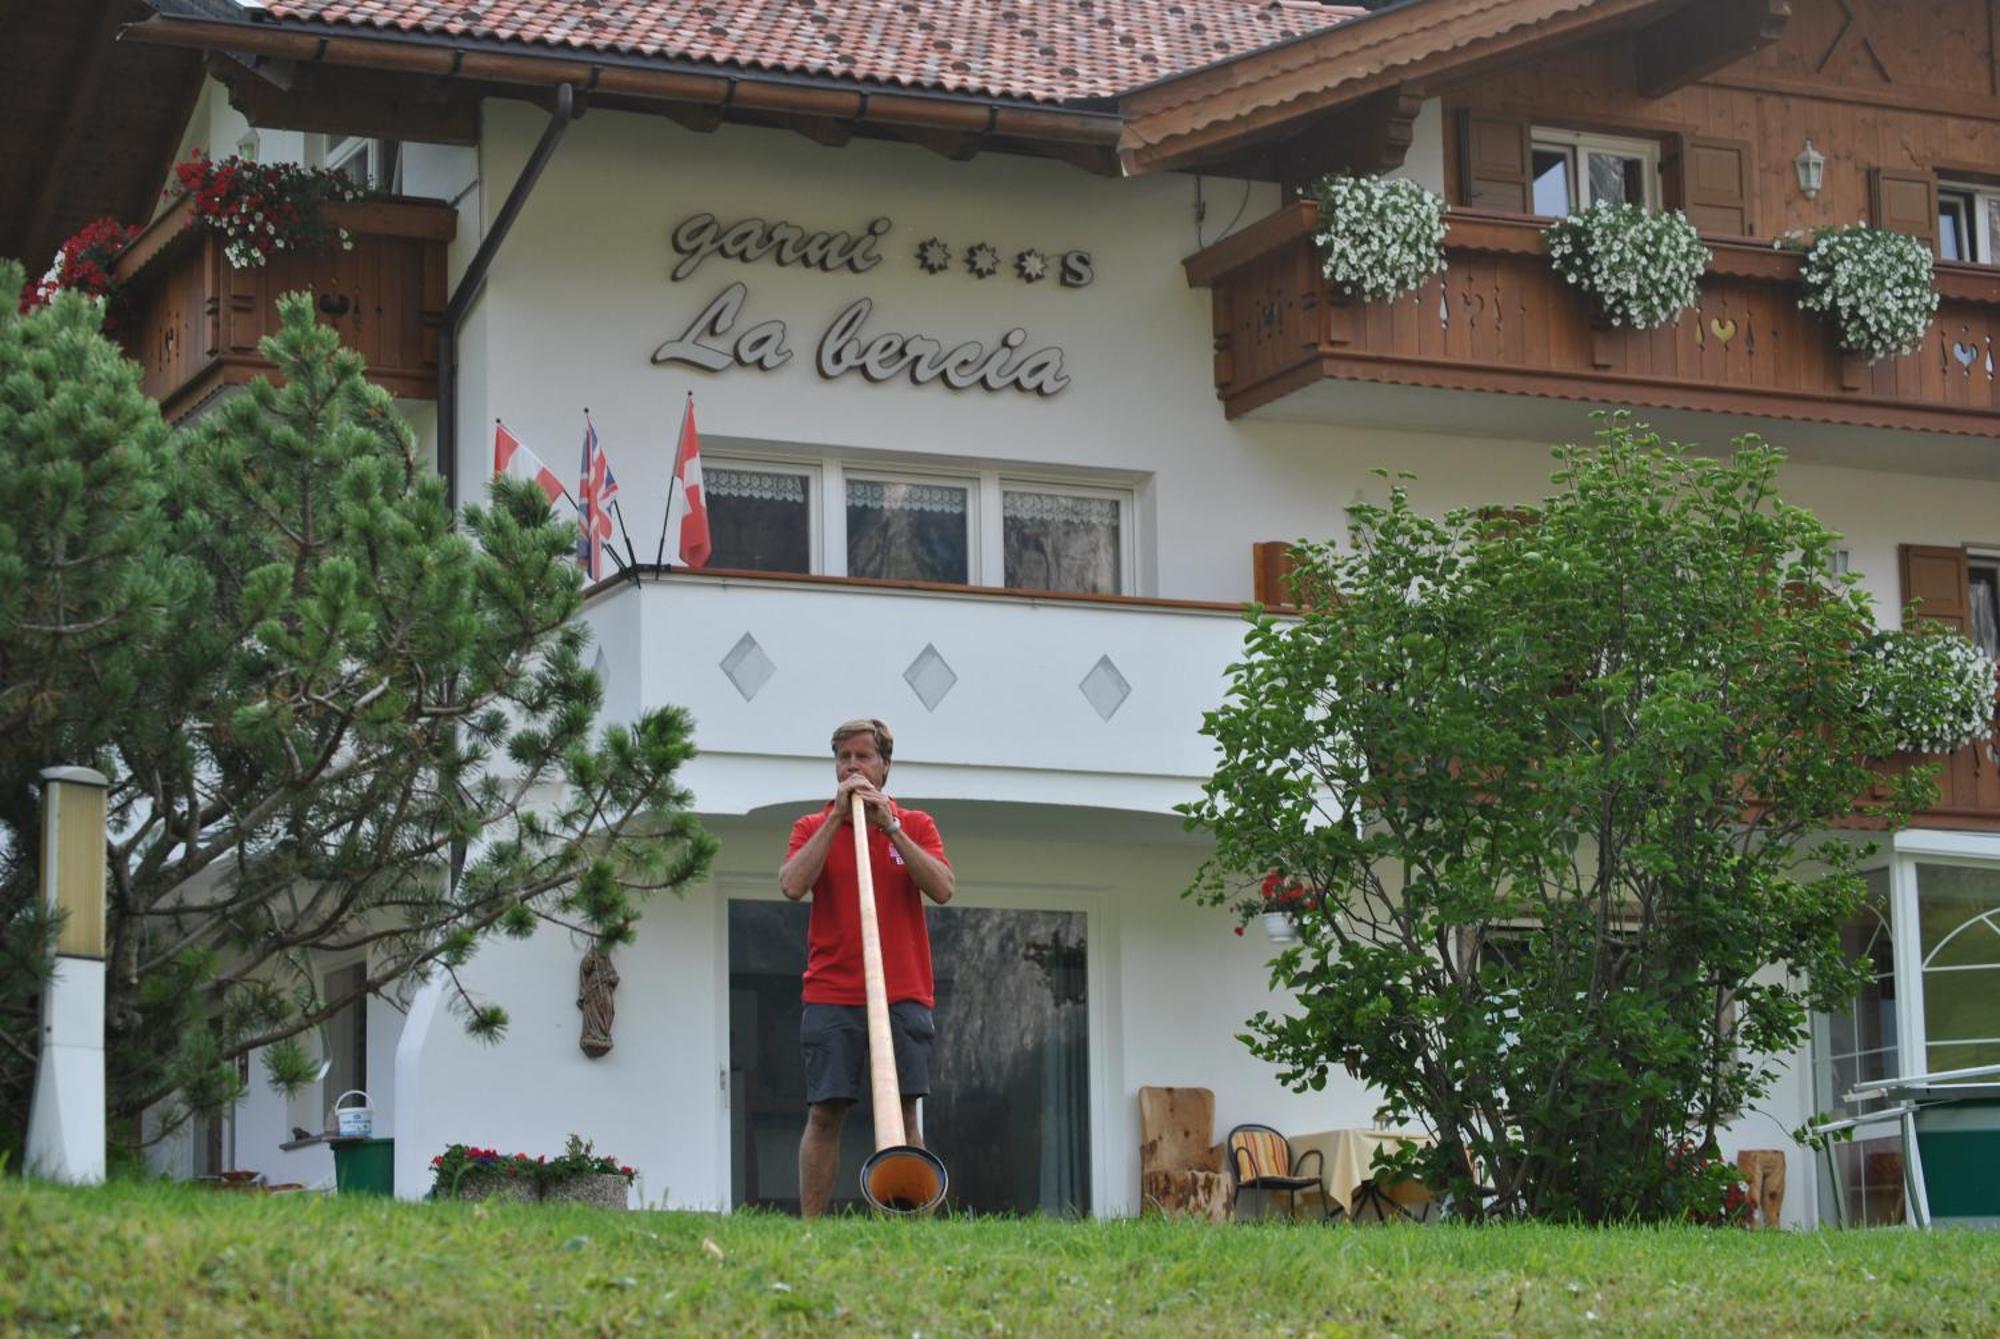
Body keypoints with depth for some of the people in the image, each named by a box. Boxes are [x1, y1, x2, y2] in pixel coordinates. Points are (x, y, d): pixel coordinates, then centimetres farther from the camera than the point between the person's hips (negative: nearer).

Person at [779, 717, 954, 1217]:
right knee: (824, 1113, -5)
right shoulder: (813, 827, 10)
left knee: (904, 1114, -3)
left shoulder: (916, 825, 11)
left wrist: (889, 825, -9)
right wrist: (837, 818, -8)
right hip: (831, 996, 0)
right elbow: (793, 885, -9)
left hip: (903, 995, 0)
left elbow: (942, 889, -5)